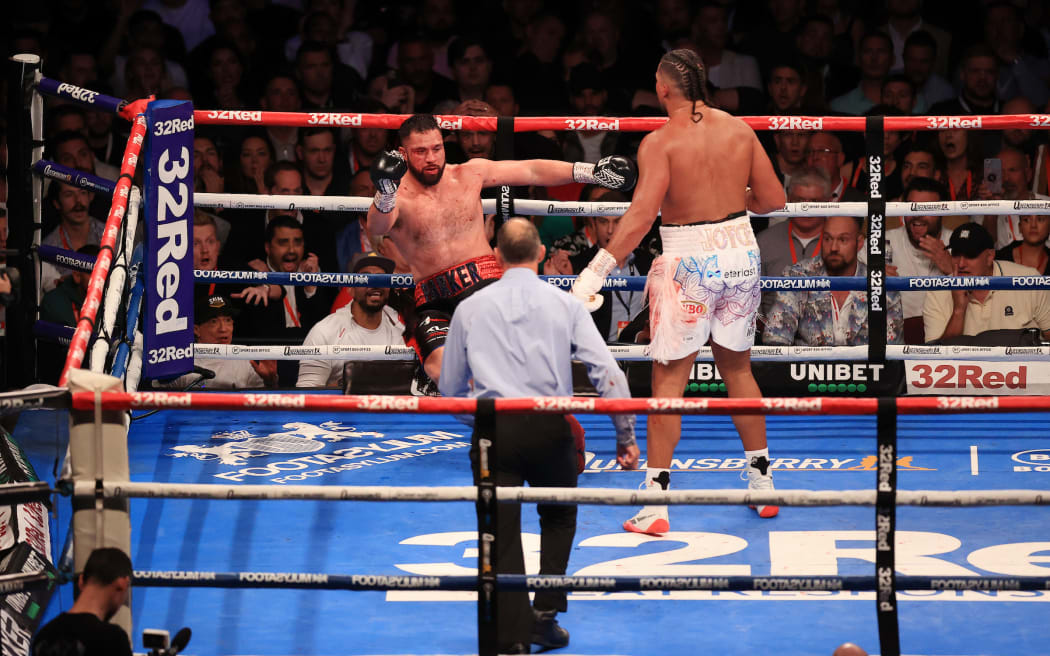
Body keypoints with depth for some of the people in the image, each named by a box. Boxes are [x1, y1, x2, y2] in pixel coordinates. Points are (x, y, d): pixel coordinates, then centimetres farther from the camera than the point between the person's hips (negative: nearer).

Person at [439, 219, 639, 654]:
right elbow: (607, 371, 3)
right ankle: (545, 612, 14)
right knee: (559, 519, 24)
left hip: (493, 427, 0)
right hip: (550, 427, 0)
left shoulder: (471, 308, 13)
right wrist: (626, 436, 9)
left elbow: (449, 389, 17)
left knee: (502, 537, 3)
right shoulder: (565, 304, 10)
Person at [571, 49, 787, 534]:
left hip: (688, 263, -5)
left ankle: (655, 503, -2)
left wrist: (598, 270, -22)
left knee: (669, 378, 1)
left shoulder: (660, 143, -13)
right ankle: (762, 482, 27)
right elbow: (774, 200, 7)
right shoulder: (740, 131, 1)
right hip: (741, 256, 5)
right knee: (738, 368, 20)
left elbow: (641, 216, -22)